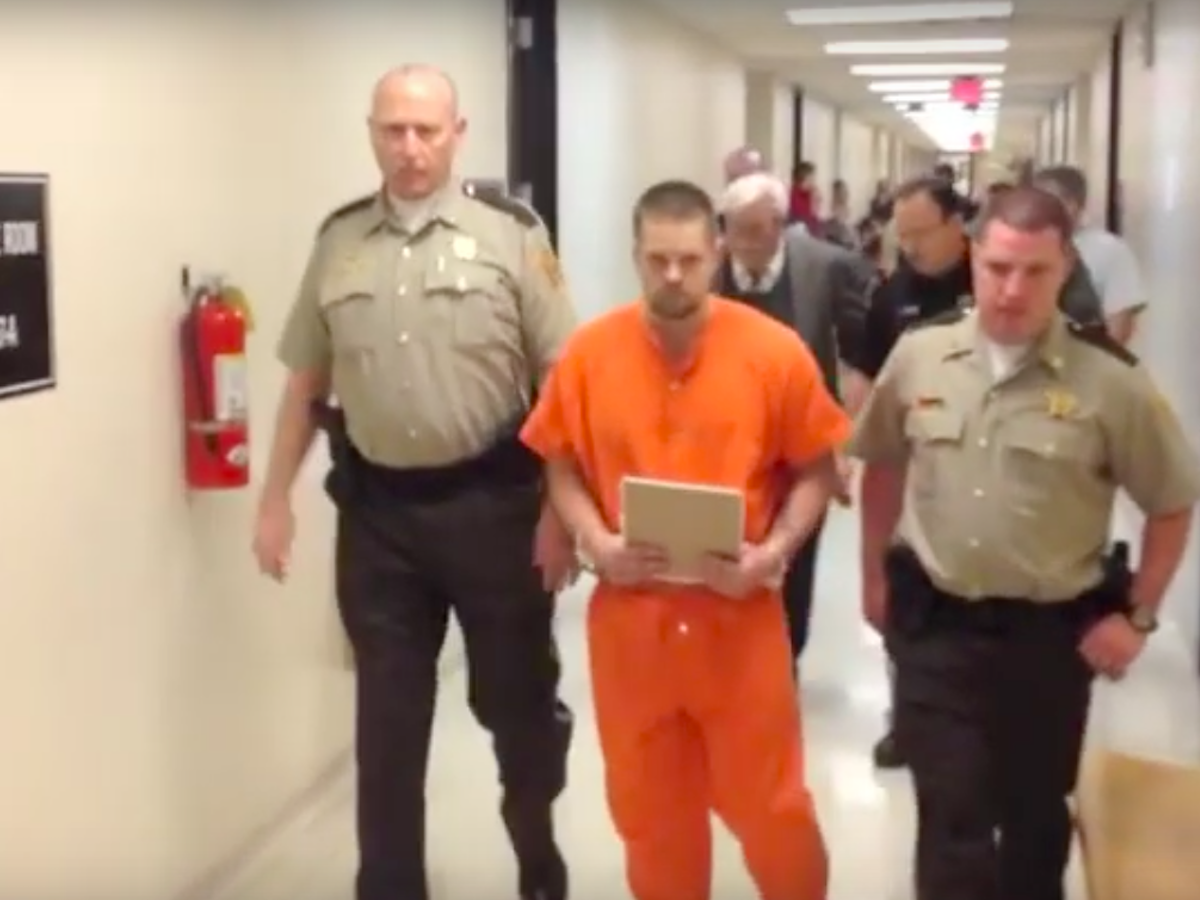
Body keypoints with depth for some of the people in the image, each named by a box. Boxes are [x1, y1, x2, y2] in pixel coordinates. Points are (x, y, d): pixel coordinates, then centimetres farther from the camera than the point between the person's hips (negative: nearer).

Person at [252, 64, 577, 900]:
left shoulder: (511, 233, -5)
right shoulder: (339, 241, 5)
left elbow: (560, 380, -6)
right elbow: (306, 382, 11)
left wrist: (561, 508, -10)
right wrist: (276, 498, 8)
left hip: (492, 501, -2)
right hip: (376, 508, 2)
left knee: (518, 693, 14)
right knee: (388, 715, 11)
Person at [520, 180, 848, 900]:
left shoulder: (776, 351, -8)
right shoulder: (588, 353, -4)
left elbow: (815, 471, 0)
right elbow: (562, 467, 5)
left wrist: (771, 553, -14)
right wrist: (596, 542, -11)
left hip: (740, 614, -1)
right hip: (629, 612, 2)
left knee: (770, 805, 9)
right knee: (649, 806, 17)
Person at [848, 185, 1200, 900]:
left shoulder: (1111, 379, -12)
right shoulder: (919, 355, -4)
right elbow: (882, 465, 11)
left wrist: (1137, 616, -3)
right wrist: (876, 575, 12)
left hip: (1049, 634, -1)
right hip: (935, 623, 1)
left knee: (1034, 813, 19)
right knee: (950, 815, 6)